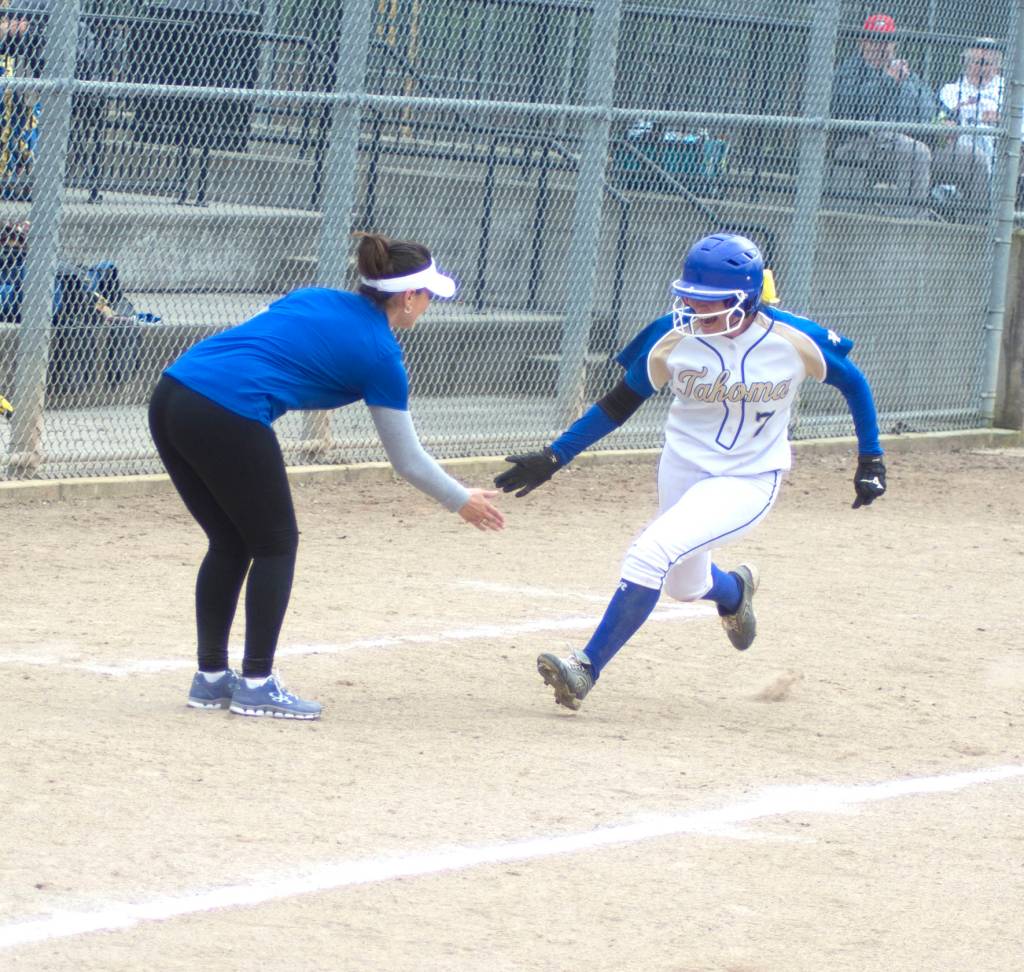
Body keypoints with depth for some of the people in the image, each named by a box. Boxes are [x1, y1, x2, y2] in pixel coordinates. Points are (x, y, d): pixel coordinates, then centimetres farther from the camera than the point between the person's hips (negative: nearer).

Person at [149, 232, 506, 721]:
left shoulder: (313, 298, 23)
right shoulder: (380, 354, 5)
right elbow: (407, 461, 12)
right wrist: (463, 502, 26)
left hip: (170, 397, 7)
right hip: (227, 418, -7)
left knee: (230, 543, 20)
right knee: (275, 544, 10)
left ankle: (211, 678, 23)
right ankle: (256, 684, 9)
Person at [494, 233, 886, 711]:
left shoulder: (795, 341, -19)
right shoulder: (673, 339, -13)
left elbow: (851, 381, 0)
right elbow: (620, 403, -1)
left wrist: (871, 458, 1)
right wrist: (553, 457, -6)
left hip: (748, 483, -4)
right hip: (681, 470, 4)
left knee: (654, 552, -24)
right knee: (686, 586, 19)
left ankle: (587, 668, -18)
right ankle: (735, 589, 57)